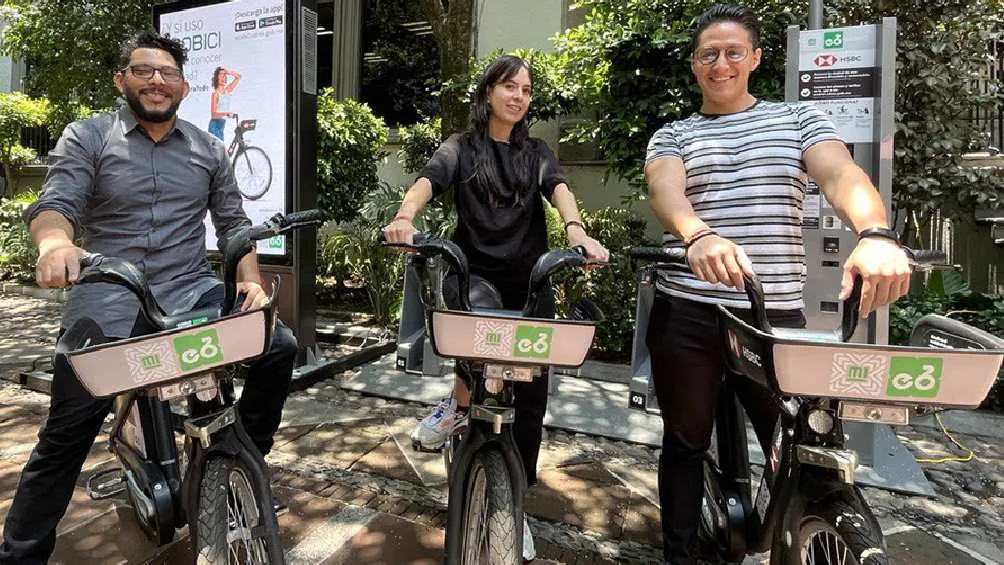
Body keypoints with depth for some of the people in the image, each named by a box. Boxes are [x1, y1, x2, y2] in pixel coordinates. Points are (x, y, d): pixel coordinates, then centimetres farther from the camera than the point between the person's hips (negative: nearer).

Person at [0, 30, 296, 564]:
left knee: (280, 346, -17)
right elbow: (54, 204, -7)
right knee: (64, 438, 0)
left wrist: (251, 281, -4)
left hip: (192, 294, 2)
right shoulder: (86, 137, 6)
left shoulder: (208, 149, 13)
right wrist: (55, 243, -32)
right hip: (107, 304, -2)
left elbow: (234, 222, 12)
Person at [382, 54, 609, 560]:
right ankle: (461, 404, -8)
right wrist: (405, 217, -37)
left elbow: (558, 187, -8)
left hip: (529, 278, 2)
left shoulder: (536, 152, 13)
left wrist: (576, 231, -31)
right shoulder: (461, 148, 7)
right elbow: (428, 180, -13)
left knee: (530, 391, 0)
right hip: (472, 271, -2)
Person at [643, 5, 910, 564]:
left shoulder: (799, 118, 11)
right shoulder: (673, 135, 9)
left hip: (777, 315, 1)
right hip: (687, 314, 0)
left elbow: (841, 173, -8)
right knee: (685, 443, 12)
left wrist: (876, 234, -30)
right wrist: (698, 235, -36)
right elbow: (665, 190, -13)